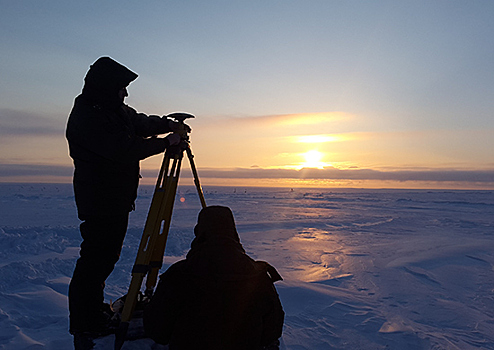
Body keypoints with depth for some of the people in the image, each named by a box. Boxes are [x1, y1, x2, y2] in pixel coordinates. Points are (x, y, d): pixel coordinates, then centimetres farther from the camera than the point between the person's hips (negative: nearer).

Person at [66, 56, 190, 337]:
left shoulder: (116, 110, 11)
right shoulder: (87, 116, -18)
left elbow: (142, 123, 20)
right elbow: (124, 150, -25)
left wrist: (168, 125, 0)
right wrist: (165, 142, -18)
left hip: (118, 198, 10)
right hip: (99, 201, -10)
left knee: (107, 255, 17)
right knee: (95, 257, -1)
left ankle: (96, 309, 32)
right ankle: (84, 321, 15)